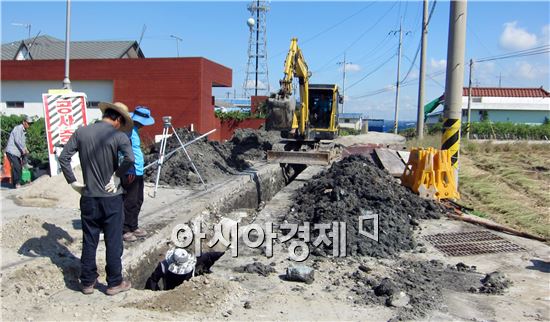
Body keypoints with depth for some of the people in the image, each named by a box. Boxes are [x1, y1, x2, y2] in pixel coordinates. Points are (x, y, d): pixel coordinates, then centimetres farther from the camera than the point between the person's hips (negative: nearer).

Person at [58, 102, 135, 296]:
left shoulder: (81, 132, 2)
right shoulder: (118, 135, -11)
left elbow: (63, 157, -1)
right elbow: (129, 158, -27)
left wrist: (73, 182, 3)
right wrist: (117, 177, -12)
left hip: (88, 197, 4)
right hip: (111, 198, -4)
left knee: (89, 241, 14)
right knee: (113, 242, 7)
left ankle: (87, 282, 24)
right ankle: (114, 283, 17)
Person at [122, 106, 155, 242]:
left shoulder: (134, 129, 14)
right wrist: (130, 170, -25)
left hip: (138, 172, 10)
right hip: (130, 173, -10)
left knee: (138, 201, 16)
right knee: (129, 202, -4)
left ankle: (133, 227, 27)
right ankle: (124, 230, 5)